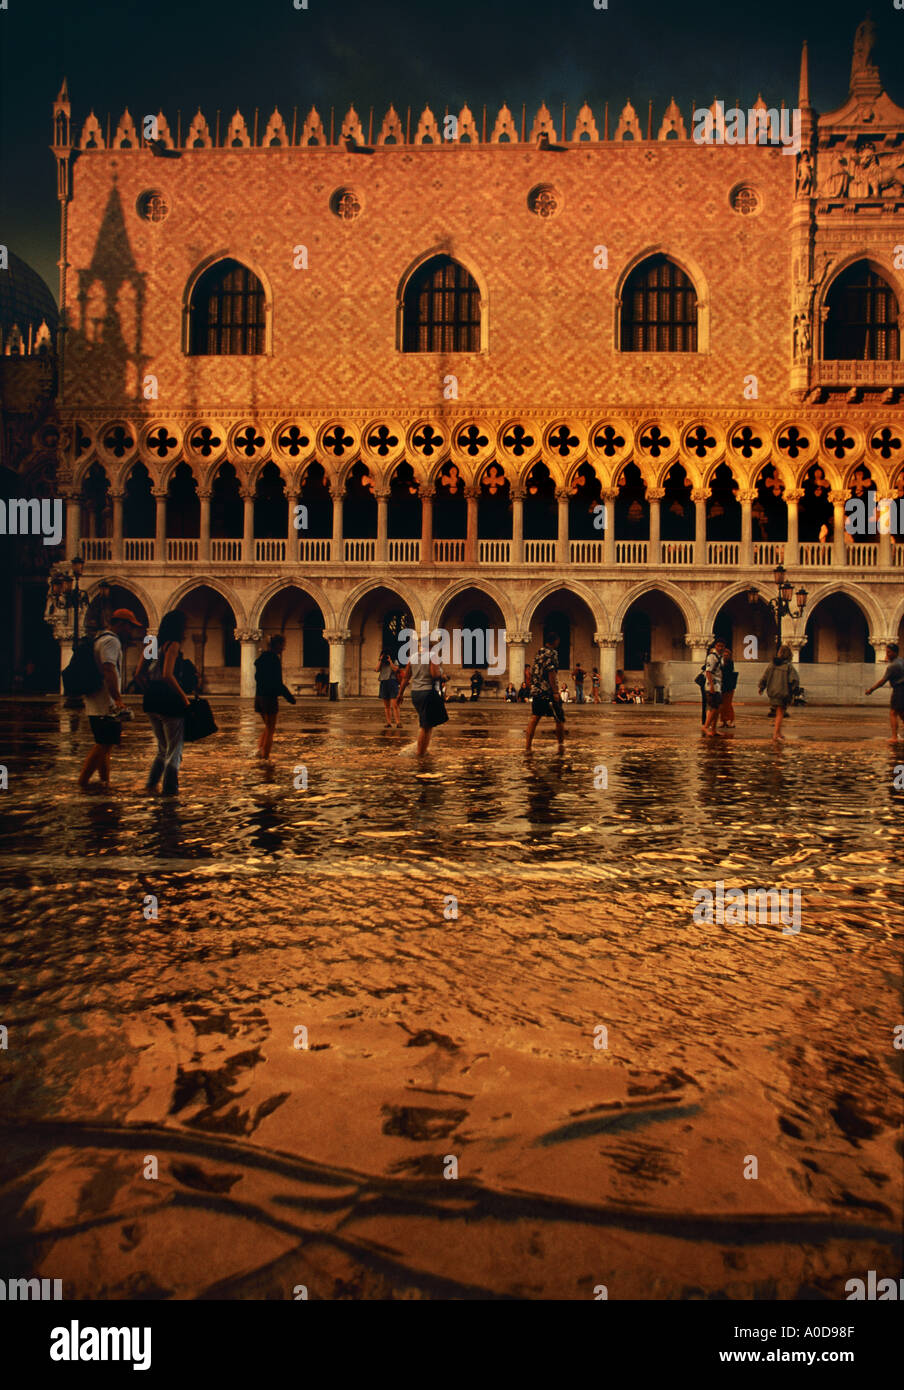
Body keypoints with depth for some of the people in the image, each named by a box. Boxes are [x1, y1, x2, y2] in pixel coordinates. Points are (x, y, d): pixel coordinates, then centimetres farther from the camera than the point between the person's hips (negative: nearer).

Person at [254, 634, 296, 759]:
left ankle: (260, 748, 5)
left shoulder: (262, 657, 10)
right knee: (270, 729, 2)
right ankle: (265, 757, 4)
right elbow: (277, 683, -20)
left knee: (267, 726, 20)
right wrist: (290, 697, -12)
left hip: (259, 696, 8)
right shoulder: (274, 659, -17)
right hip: (270, 697, -8)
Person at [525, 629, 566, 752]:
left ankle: (527, 746, -3)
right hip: (548, 692, -8)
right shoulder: (551, 654, -11)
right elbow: (551, 674, -17)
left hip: (535, 691, 8)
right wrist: (555, 692, -18)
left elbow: (532, 672, 18)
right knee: (560, 718, 7)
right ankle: (561, 745, 16)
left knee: (534, 718, 4)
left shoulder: (538, 653, 14)